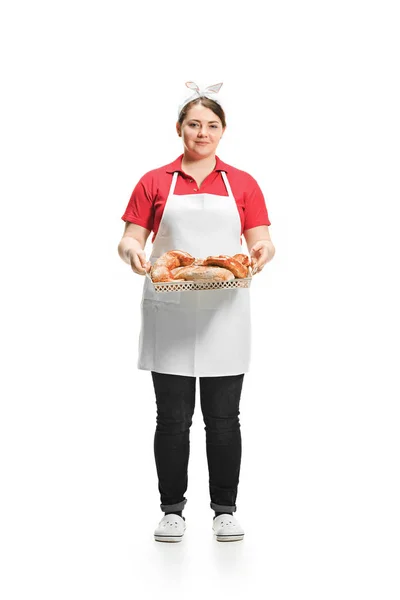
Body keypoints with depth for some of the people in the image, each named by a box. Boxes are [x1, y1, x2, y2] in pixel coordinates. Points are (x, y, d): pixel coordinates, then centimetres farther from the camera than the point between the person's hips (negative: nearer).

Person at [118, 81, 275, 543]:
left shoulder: (242, 184, 11)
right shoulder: (155, 183, 9)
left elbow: (262, 242, 7)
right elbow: (129, 239, 5)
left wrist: (262, 252, -16)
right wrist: (131, 251, -17)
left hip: (224, 312, 1)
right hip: (169, 314, 0)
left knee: (223, 418, 4)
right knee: (173, 418, 4)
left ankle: (225, 510, 18)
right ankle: (172, 509, 18)